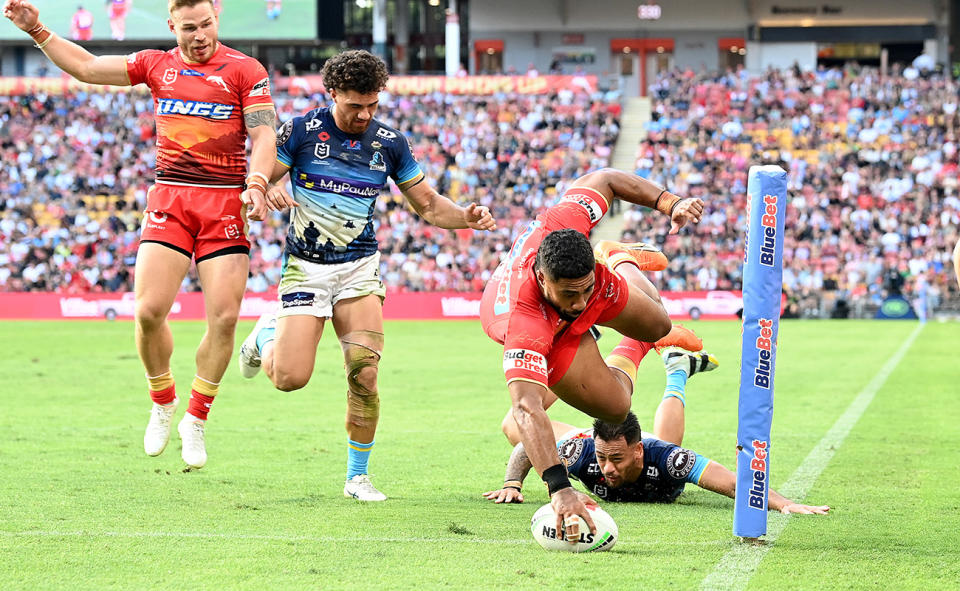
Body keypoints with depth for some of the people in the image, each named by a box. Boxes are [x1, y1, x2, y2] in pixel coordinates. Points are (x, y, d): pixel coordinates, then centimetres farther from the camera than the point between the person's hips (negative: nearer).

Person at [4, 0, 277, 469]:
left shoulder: (245, 70, 2)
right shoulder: (156, 65, 12)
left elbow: (264, 134, -3)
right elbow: (85, 67, 16)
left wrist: (257, 184, -20)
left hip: (225, 203, -2)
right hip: (169, 198, 2)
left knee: (224, 316, -8)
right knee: (148, 311, -11)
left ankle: (196, 420, 9)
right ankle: (162, 405, 14)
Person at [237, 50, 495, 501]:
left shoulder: (390, 143, 2)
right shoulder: (302, 130, -7)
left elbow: (428, 205, 9)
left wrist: (466, 217, -11)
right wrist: (267, 192, -28)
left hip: (359, 267, 2)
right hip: (304, 265, -2)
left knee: (364, 374, -14)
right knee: (290, 377, -10)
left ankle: (357, 476, 2)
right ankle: (267, 336, 26)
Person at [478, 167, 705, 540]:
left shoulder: (560, 225, -44)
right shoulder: (525, 326, -54)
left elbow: (603, 180, -22)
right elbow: (526, 409, -61)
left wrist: (667, 203, -28)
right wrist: (558, 488, -71)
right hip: (548, 331, -3)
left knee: (657, 326, 23)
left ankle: (620, 259, 59)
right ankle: (634, 351, 36)